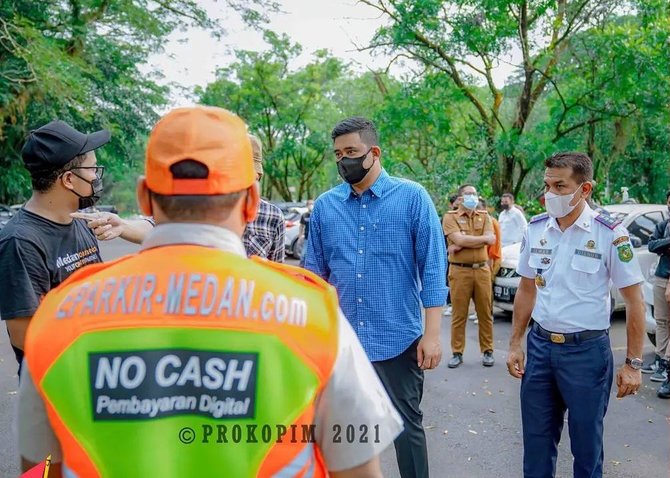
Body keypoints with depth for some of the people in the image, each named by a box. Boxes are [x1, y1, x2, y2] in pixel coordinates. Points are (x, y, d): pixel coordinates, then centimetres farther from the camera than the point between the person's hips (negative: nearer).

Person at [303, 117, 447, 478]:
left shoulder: (412, 197, -6)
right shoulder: (325, 205, 3)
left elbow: (432, 268, -7)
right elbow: (314, 272, 9)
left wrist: (432, 333, -10)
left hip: (398, 338, -3)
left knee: (406, 426, 11)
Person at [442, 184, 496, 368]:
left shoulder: (484, 216, 11)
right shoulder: (450, 217, 1)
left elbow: (491, 241, -5)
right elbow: (459, 239, -15)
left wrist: (462, 246, -11)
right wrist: (483, 238, -5)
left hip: (482, 269, 3)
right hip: (459, 271, -3)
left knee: (485, 313, 7)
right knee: (459, 314, 3)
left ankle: (487, 351, 19)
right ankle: (457, 353, 12)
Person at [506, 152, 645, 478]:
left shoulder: (610, 234, -11)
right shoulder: (535, 229, 1)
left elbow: (633, 301, -7)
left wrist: (632, 364, -8)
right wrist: (515, 344, 8)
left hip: (587, 350, -4)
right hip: (540, 345, 4)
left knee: (586, 441, 11)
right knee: (536, 439, 14)